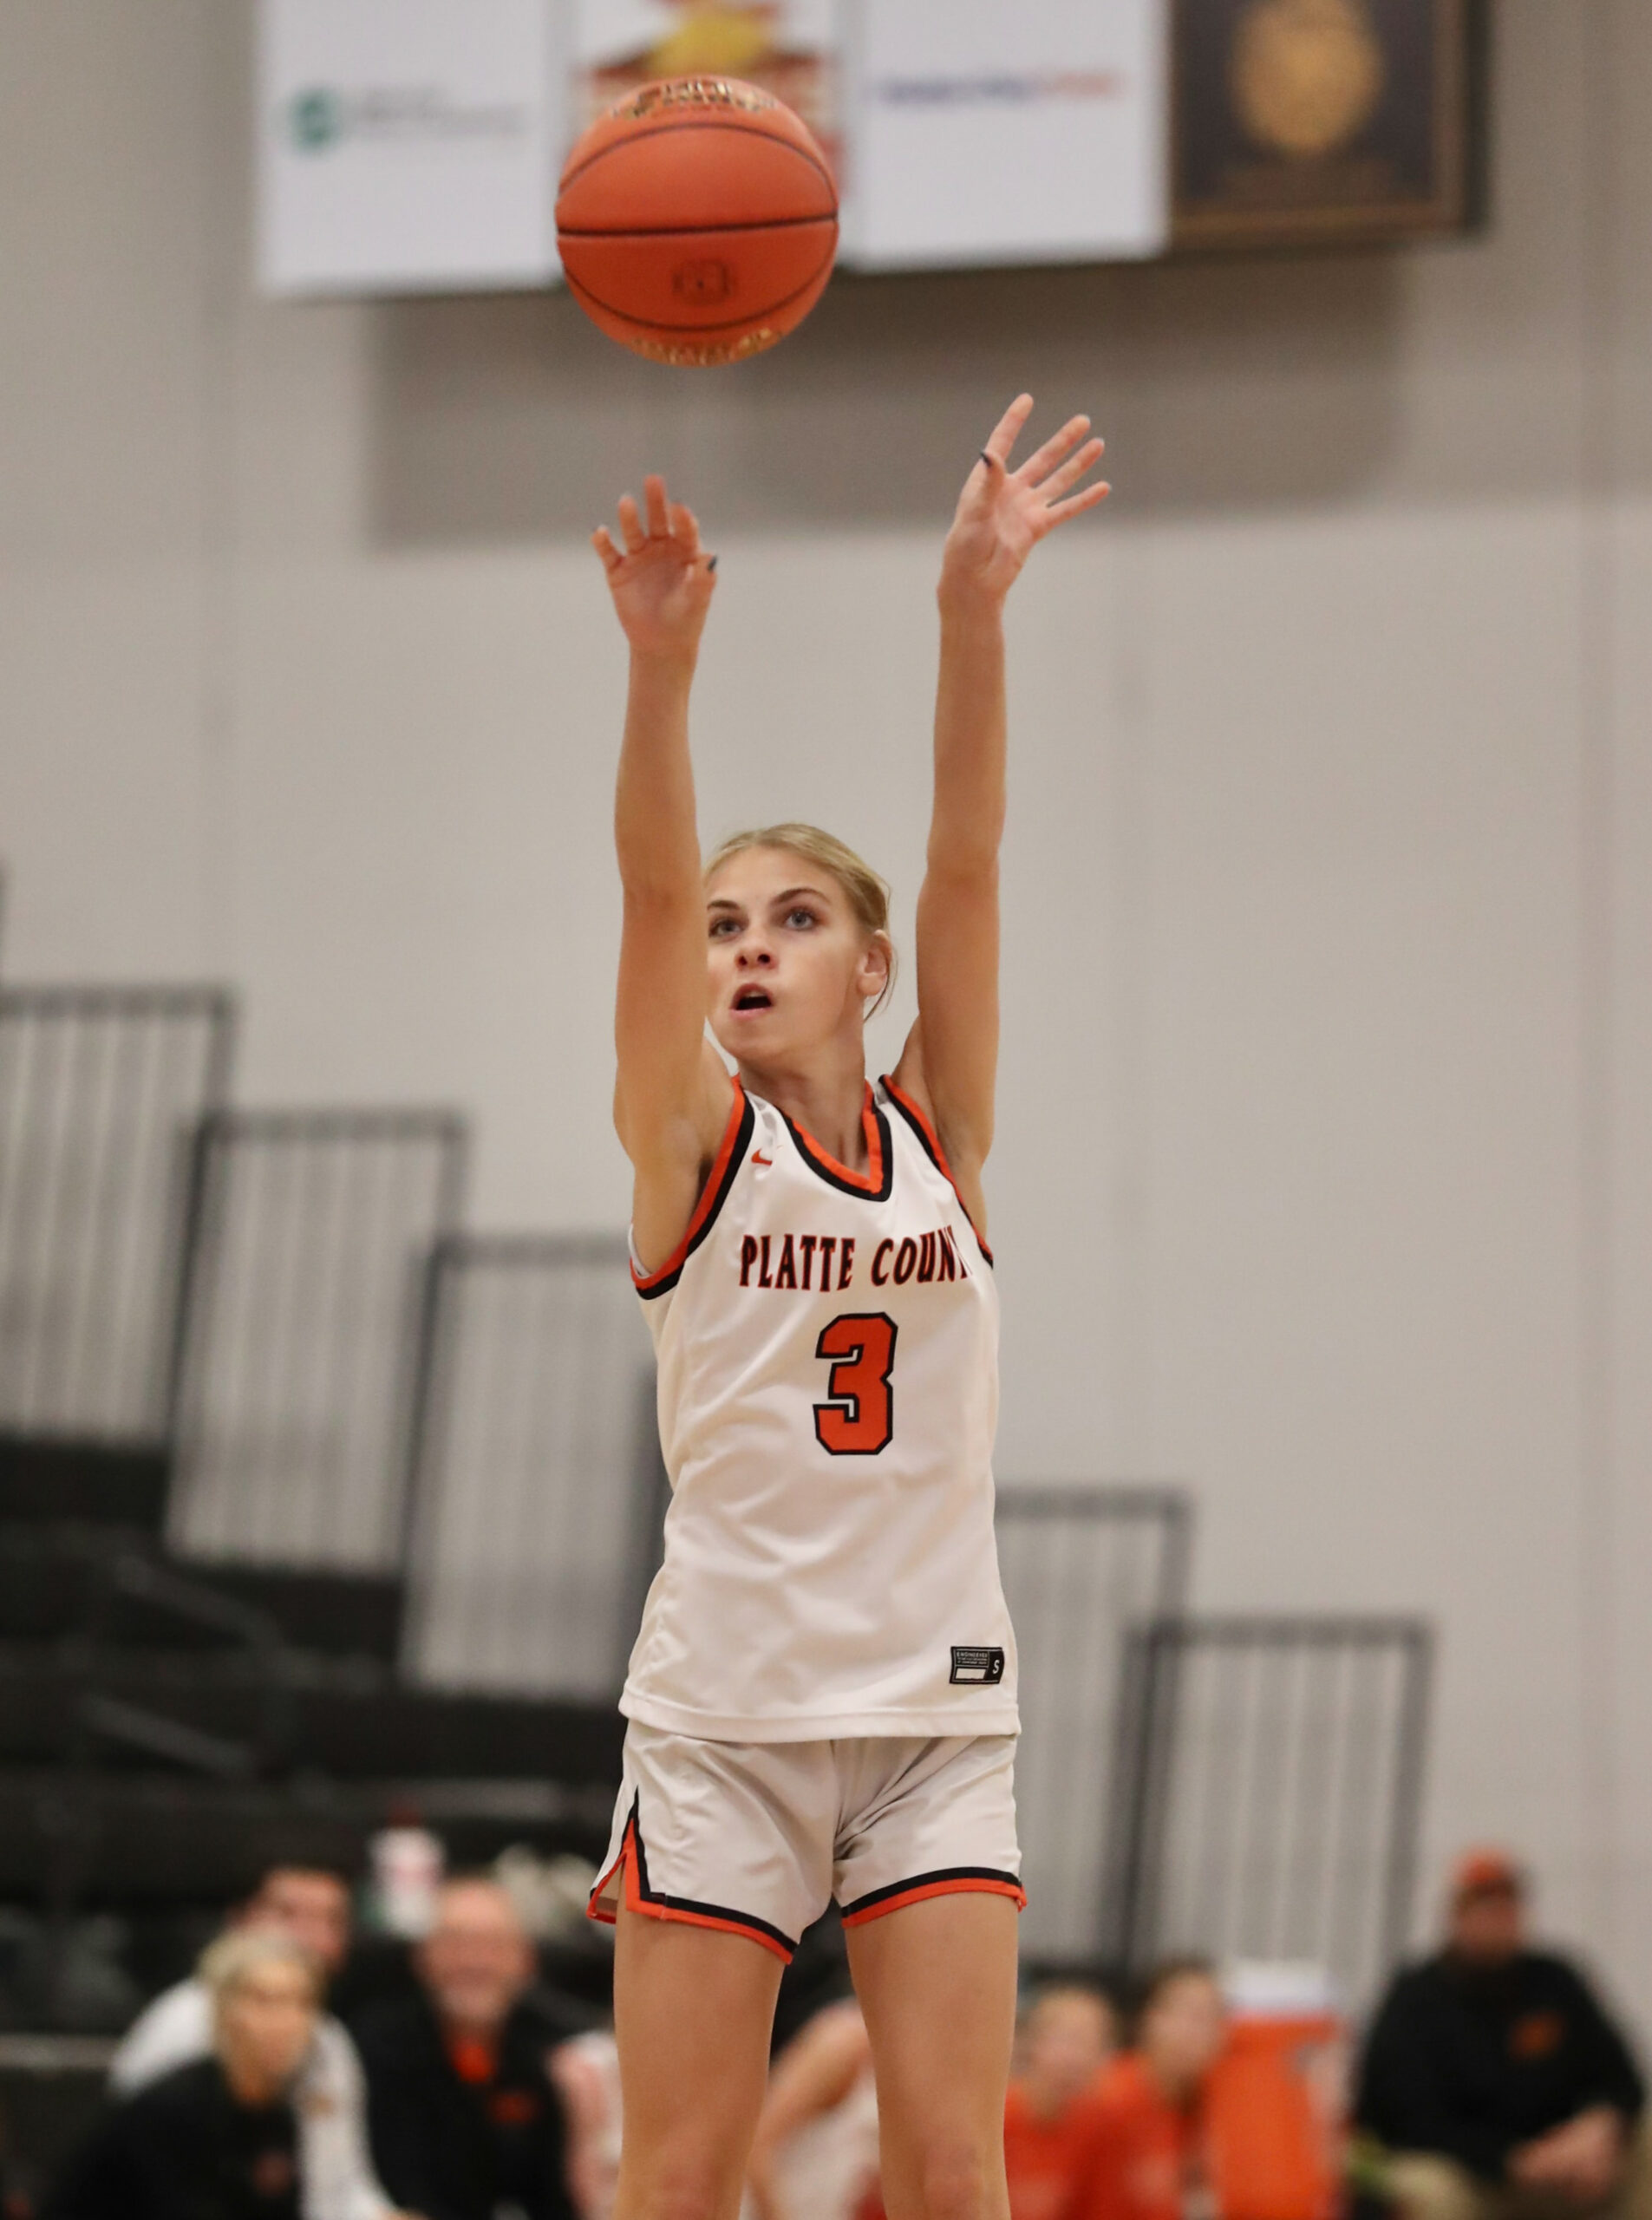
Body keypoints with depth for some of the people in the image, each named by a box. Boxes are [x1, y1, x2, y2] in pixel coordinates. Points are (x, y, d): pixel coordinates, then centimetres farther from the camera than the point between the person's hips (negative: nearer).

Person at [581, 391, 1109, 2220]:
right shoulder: (690, 1135, 1)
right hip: (721, 1706, -2)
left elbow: (967, 858, -6)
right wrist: (662, 662, -30)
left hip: (933, 1704, 2)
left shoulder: (938, 1133, 6)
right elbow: (653, 889, -15)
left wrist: (974, 610, -17)